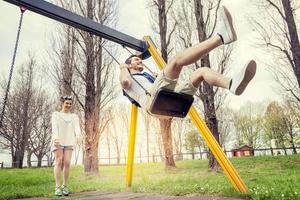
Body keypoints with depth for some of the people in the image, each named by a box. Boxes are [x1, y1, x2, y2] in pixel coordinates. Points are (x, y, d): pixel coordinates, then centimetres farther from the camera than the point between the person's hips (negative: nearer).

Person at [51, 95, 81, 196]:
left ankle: (65, 186, 2)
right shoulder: (56, 114, 12)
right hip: (58, 141, -2)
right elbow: (54, 127, -4)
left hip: (69, 142, 2)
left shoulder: (74, 116, 17)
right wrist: (56, 138, -23)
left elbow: (77, 127, -1)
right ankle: (57, 187, -6)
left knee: (67, 163, -7)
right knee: (59, 162, -9)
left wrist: (78, 136, -23)